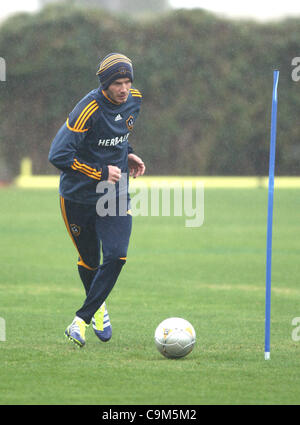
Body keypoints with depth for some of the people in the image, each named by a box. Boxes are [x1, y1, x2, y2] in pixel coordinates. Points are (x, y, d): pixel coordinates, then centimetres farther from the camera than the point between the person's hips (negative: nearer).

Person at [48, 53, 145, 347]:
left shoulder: (134, 100, -2)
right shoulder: (89, 109, -23)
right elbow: (58, 155, -28)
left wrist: (127, 155, 4)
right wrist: (101, 173, -22)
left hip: (116, 194, 4)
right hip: (78, 198, -4)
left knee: (116, 256, -15)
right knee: (89, 261, 10)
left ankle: (81, 320, -9)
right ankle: (98, 307, 41)